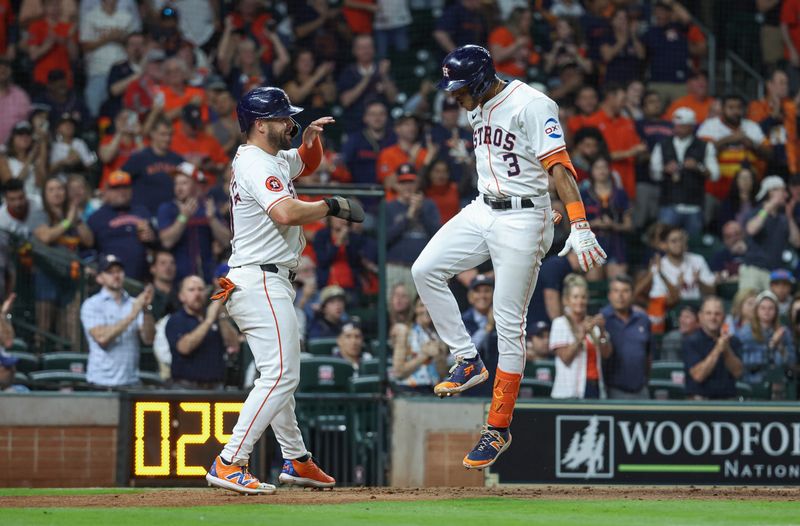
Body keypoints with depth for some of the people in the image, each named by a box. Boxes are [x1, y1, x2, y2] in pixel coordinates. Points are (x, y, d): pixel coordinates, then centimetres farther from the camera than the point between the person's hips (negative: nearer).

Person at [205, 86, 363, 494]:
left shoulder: (275, 159, 16)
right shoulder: (256, 164, -15)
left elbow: (308, 163, 35)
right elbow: (286, 213, -30)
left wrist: (310, 136, 13)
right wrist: (333, 206, -16)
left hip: (267, 282, 11)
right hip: (261, 281, -11)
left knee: (280, 375, 19)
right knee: (280, 375, -17)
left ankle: (296, 461, 29)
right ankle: (229, 464, -22)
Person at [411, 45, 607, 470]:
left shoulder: (531, 105, -17)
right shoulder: (477, 108, 9)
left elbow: (559, 166, -24)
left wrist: (579, 228, -33)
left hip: (522, 219, -8)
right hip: (482, 211, 8)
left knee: (509, 323, -5)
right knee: (425, 270, -7)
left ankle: (499, 430, 2)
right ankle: (468, 361, 5)